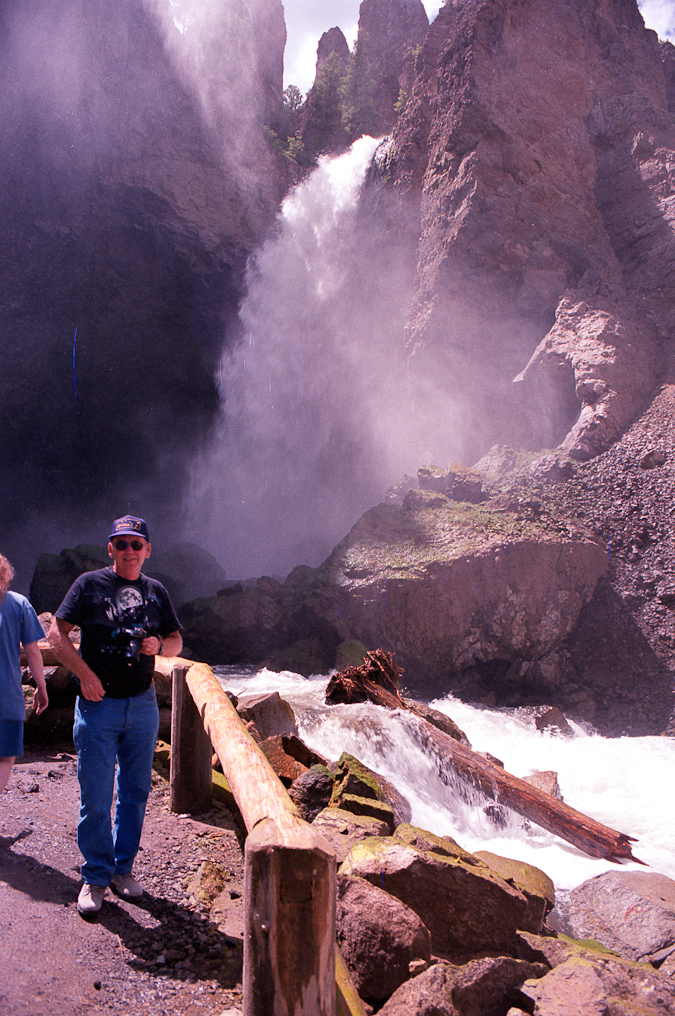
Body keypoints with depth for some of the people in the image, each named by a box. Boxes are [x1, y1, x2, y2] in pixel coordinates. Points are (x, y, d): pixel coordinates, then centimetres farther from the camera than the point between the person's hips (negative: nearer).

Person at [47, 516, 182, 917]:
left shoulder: (156, 592, 8)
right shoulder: (90, 584, -2)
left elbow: (177, 640, 14)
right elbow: (57, 633, -5)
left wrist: (159, 646, -9)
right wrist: (85, 673, -16)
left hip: (143, 705, 4)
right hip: (98, 704, -3)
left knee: (136, 793, 11)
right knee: (96, 797, -1)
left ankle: (123, 869, 27)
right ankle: (96, 877, 15)